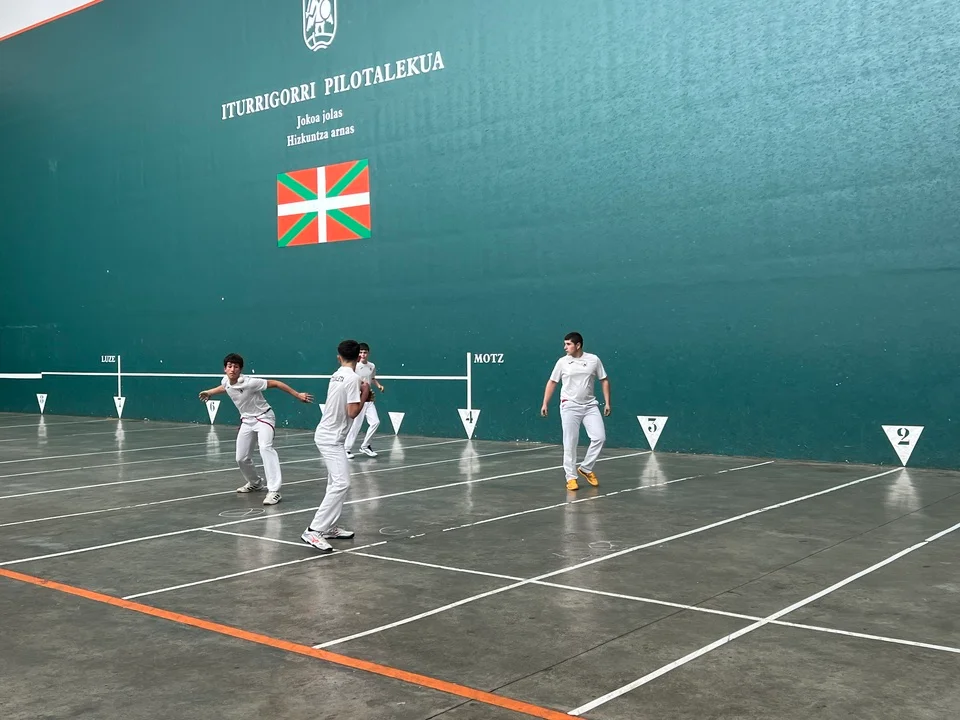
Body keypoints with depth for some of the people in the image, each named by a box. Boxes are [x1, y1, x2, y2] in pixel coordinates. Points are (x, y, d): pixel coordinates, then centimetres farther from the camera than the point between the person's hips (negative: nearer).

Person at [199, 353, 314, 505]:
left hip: (263, 417, -7)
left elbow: (275, 383, -22)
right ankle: (255, 483, 40)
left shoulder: (249, 382, -27)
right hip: (247, 420, 7)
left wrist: (297, 395, -23)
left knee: (265, 448, -32)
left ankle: (274, 491, -36)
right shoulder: (225, 381, -6)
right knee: (241, 458, 9)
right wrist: (208, 393, 34)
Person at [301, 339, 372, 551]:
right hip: (331, 438, -10)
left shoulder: (337, 376, 9)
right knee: (342, 483, -16)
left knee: (336, 483, 16)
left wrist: (360, 393, 12)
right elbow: (352, 412, -19)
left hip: (328, 435, 10)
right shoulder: (353, 378, -16)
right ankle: (314, 531, -20)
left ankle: (329, 527, 19)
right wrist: (365, 394, -6)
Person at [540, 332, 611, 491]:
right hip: (569, 406, -1)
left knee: (599, 437, -7)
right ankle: (571, 477, 7)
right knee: (570, 443, -2)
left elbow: (604, 381, 8)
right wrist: (545, 403, 3)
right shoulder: (562, 362, 0)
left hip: (590, 405, 1)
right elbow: (552, 382, 8)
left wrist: (607, 402, 1)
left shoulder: (593, 360, 1)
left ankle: (585, 468, 12)